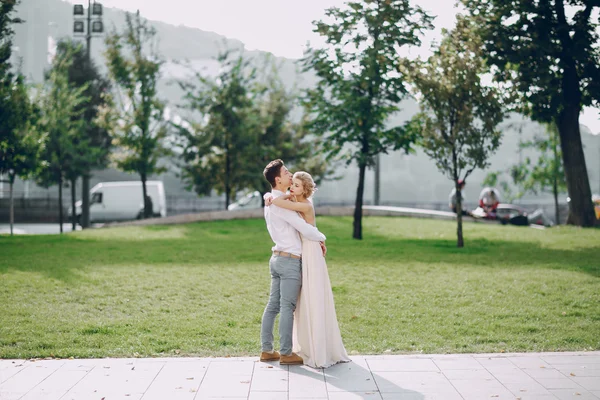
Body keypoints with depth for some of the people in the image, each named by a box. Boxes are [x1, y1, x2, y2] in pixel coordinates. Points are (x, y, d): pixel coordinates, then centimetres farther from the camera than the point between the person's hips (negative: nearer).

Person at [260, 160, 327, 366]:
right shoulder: (280, 203, -16)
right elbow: (303, 227, -15)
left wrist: (314, 239, 14)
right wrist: (321, 239, 0)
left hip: (278, 258, 9)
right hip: (290, 260, -9)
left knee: (273, 305, 10)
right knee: (287, 308, -4)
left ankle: (267, 350, 15)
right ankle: (286, 353, 1)